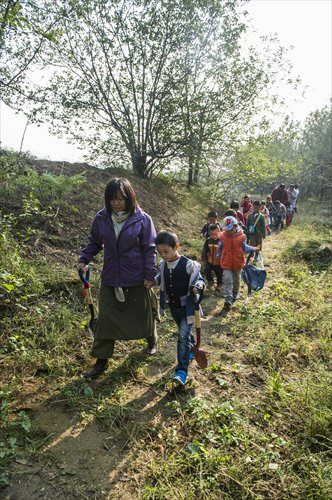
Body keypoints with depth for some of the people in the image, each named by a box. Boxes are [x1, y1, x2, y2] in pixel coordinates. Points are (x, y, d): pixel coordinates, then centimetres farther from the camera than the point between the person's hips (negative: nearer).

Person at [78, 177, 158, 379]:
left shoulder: (142, 219, -11)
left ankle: (152, 340, 46)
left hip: (136, 279, -2)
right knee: (106, 318, 4)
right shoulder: (102, 218, -3)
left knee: (143, 313, 17)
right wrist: (84, 259, -3)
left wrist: (150, 275, -11)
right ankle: (101, 360, 18)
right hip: (110, 279, 3)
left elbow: (150, 249, -8)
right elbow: (94, 242, 10)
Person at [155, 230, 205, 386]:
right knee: (183, 333, 23)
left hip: (186, 307, -6)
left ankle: (182, 370, -2)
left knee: (183, 336, -9)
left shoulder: (188, 264, -21)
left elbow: (199, 279, -16)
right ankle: (191, 349, 51)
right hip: (173, 307, 6)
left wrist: (198, 286, -37)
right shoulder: (163, 265, -3)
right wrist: (153, 281, -5)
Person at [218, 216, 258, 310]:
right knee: (228, 281, -9)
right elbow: (220, 248, 5)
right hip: (226, 263, -1)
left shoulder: (241, 236, -9)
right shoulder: (223, 236, -8)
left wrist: (253, 249, -5)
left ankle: (235, 294, 44)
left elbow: (244, 247, 4)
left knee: (236, 280, 20)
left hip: (238, 263, 2)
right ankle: (228, 300, -9)